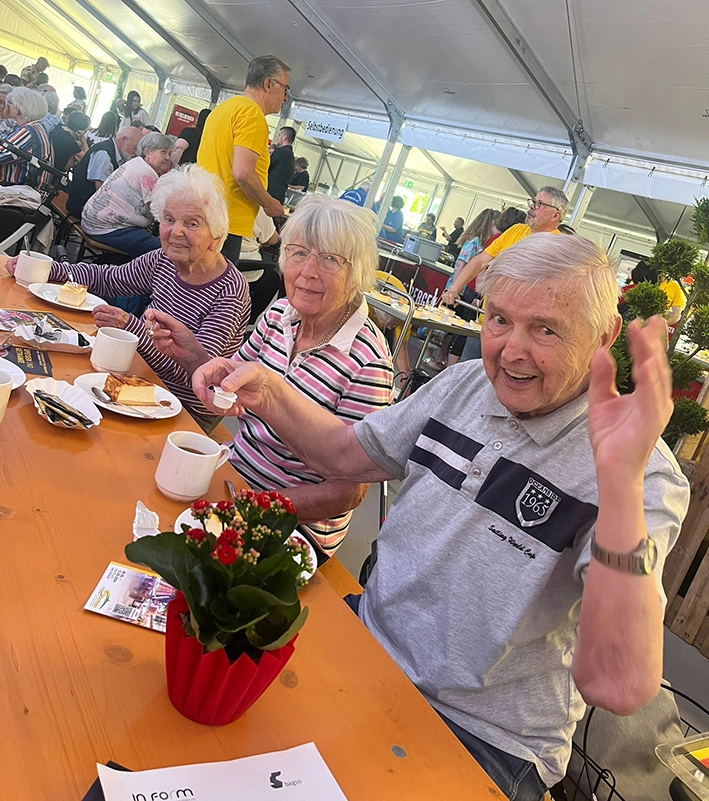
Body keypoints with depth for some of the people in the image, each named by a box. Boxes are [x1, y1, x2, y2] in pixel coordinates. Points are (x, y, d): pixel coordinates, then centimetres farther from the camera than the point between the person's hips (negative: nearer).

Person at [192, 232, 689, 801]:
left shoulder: (647, 473, -21)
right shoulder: (466, 383, -2)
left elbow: (617, 688, -32)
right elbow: (345, 454, 9)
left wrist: (621, 477, -43)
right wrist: (267, 391, -9)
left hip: (483, 735, -5)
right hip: (369, 632, 5)